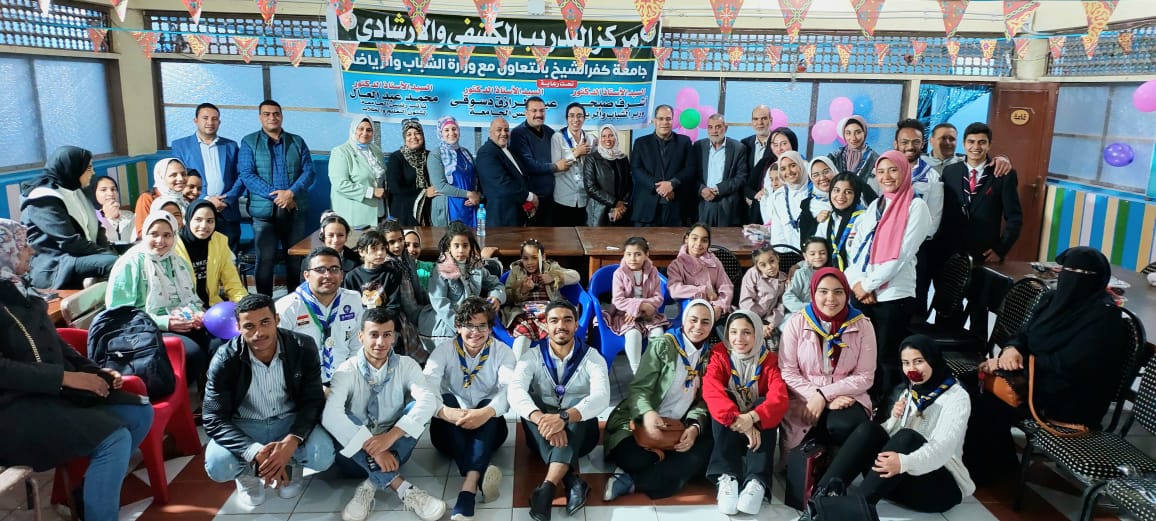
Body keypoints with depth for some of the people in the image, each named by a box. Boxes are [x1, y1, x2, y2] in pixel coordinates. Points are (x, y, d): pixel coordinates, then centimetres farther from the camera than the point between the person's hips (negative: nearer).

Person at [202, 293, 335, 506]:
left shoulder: (303, 348, -17)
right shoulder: (225, 359, -19)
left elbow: (313, 401, -12)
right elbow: (214, 419, -20)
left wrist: (291, 441, -33)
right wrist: (255, 452, -36)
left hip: (290, 421, 0)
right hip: (244, 425, 0)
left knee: (323, 455, -27)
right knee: (217, 466, -29)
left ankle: (291, 462, 10)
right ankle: (246, 470, 9)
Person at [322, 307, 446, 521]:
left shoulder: (406, 365, -6)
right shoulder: (347, 371, -11)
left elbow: (428, 400, -25)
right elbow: (330, 415, -29)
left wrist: (391, 436, -37)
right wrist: (370, 446, -36)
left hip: (395, 446, 1)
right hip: (356, 450, -1)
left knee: (416, 408, -24)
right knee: (334, 427, -30)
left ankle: (372, 485, -29)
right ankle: (400, 486, -35)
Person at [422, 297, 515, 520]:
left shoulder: (502, 351, -3)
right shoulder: (444, 351, -4)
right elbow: (425, 389, -21)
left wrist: (487, 412, -43)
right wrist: (446, 412, -44)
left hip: (487, 428, 0)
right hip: (451, 430, 0)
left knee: (488, 406, -31)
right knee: (446, 399, -29)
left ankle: (469, 487, -50)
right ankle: (482, 472, -47)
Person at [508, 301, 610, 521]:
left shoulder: (592, 358, -5)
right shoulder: (532, 357, -2)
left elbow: (601, 397, -24)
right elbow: (515, 392, -21)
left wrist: (564, 417, -42)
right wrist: (542, 419, -42)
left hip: (580, 434, -1)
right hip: (542, 436, 1)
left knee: (578, 404, -32)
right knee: (532, 409, -29)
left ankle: (547, 488, -45)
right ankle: (573, 480, -40)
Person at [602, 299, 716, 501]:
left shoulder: (709, 357, 11)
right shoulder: (663, 345, -3)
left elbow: (704, 400, 6)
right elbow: (639, 387, -10)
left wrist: (695, 427, -17)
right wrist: (647, 412, -32)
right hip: (643, 422, -5)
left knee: (698, 459, -28)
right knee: (634, 459, -35)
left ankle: (631, 481, -18)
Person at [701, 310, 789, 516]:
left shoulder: (769, 361, -5)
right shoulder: (720, 357, -6)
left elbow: (779, 398, -22)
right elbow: (711, 392, -24)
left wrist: (752, 418, -41)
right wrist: (738, 419, -41)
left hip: (757, 429, 0)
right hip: (728, 431, 0)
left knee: (763, 404, -27)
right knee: (724, 401, -27)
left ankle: (757, 481, -41)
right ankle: (726, 477, -41)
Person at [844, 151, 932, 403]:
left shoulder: (916, 207, -4)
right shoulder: (874, 205, 14)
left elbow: (901, 255, -13)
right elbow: (855, 248, 9)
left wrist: (868, 284, -11)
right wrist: (857, 283, -7)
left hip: (894, 295, -5)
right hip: (861, 294, 6)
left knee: (887, 360, 2)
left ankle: (887, 409, 14)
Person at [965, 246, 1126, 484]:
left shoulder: (1104, 315, -17)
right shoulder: (1054, 298, 7)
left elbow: (1069, 365, -23)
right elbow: (1026, 334, 10)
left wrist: (1022, 359, -16)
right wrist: (1011, 349, -13)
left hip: (1071, 399, -8)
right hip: (1038, 377, 8)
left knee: (990, 406, -23)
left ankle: (982, 471, 0)